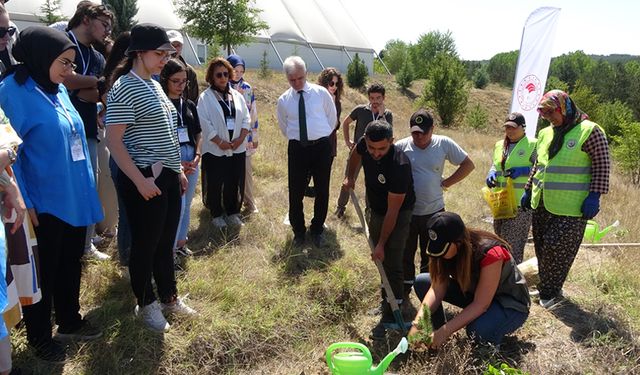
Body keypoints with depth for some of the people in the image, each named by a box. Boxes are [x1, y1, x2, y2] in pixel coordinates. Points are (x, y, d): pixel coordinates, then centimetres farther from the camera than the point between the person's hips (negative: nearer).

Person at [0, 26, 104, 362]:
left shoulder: (59, 89, 8)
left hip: (73, 198, 7)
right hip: (44, 203, -7)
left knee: (70, 264, 20)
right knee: (43, 272, 10)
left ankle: (70, 321, 40)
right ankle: (39, 337, 30)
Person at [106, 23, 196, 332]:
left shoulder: (155, 85, 13)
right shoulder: (124, 88, -13)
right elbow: (113, 141, -17)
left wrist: (178, 170, 18)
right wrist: (140, 180, -22)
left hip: (167, 177, 8)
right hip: (145, 180, -8)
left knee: (166, 242, 18)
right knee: (145, 245, 7)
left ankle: (169, 297, 33)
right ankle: (146, 305, 25)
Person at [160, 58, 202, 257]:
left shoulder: (189, 105, 11)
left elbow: (198, 134, 14)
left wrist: (197, 156, -1)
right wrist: (176, 162, -14)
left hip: (192, 159, 6)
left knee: (187, 204, 14)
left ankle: (180, 243, 29)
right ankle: (170, 247, 9)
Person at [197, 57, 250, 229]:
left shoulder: (237, 95, 9)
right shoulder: (205, 97, -5)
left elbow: (246, 118, 6)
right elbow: (205, 123, -12)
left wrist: (240, 138, -8)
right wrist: (220, 142, -16)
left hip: (237, 148, 4)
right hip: (215, 149, -4)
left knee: (235, 183, 10)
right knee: (215, 184, 5)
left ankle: (233, 211, 26)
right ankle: (216, 214, 22)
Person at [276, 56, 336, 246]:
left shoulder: (321, 93, -1)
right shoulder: (283, 100, 3)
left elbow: (332, 119, 11)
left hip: (321, 147, -1)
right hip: (297, 148, 1)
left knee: (322, 191, 9)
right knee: (296, 192, 5)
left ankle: (317, 229, 29)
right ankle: (298, 230, 26)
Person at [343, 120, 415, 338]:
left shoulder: (399, 166, -35)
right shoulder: (364, 144, -17)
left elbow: (392, 211, -29)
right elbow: (356, 154, 13)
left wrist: (382, 244, -24)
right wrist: (350, 177, 0)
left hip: (398, 214, -7)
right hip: (374, 210, 7)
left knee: (391, 264, -9)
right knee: (380, 260, 17)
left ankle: (390, 317, 2)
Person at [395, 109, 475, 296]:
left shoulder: (444, 144, -6)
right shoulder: (401, 146, -8)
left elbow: (468, 165, 2)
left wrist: (447, 183, -4)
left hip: (434, 211, 0)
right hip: (406, 211, 0)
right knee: (405, 253, 14)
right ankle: (405, 286, 32)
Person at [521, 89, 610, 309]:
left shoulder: (589, 131, -7)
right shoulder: (546, 134, 13)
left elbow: (602, 165, -8)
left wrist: (594, 196, -13)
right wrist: (528, 191, 20)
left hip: (570, 208, -6)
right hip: (541, 204, 7)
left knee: (558, 249, -3)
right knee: (542, 248, 11)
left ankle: (550, 293, 10)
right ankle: (547, 288, 25)